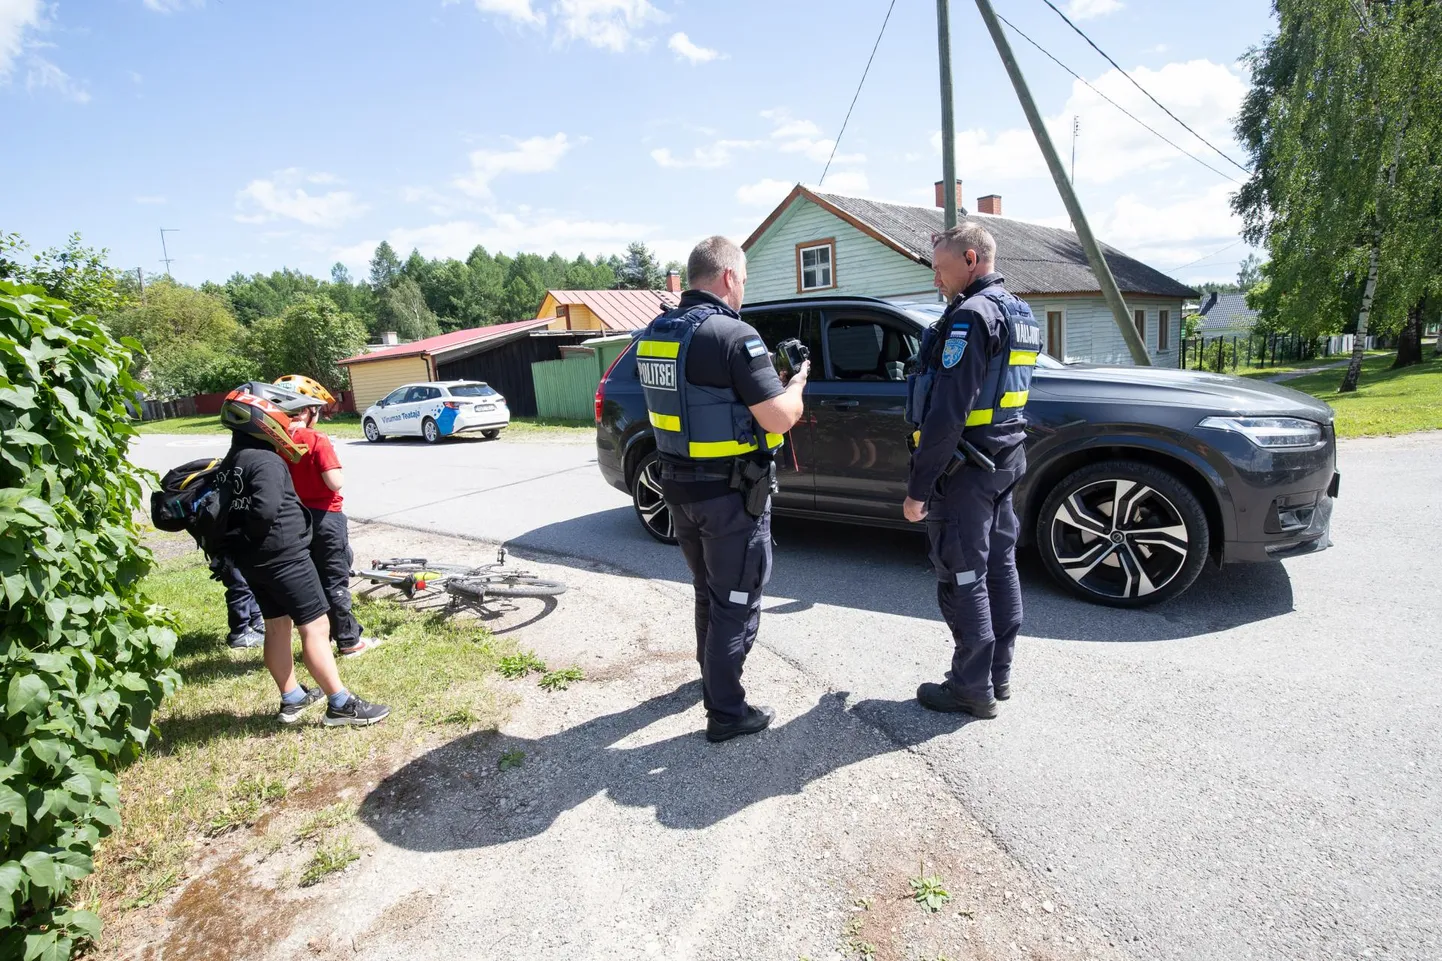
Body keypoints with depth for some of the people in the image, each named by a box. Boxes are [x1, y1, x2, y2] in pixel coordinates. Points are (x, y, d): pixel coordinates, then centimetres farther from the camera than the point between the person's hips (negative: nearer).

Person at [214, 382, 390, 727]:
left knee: (276, 626, 17)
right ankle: (341, 704, 0)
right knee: (314, 627, -5)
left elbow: (227, 513, 11)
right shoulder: (266, 460, -19)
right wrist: (252, 536, -13)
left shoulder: (231, 462, 12)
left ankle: (292, 698, 29)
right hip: (284, 556, -10)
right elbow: (266, 510, -30)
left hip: (252, 561, 10)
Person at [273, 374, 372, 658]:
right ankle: (348, 641, 11)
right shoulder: (317, 440, -19)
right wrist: (330, 454, -7)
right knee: (335, 581, 3)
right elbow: (336, 482, -22)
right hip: (325, 517, -6)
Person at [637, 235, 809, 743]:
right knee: (735, 602, 6)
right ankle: (726, 713, 16)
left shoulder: (654, 333, 5)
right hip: (731, 495, -8)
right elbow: (779, 418, -20)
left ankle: (713, 675, 44)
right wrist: (797, 381, 0)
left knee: (709, 591, 25)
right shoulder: (734, 334, -19)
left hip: (679, 487, 8)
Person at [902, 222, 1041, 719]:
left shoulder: (971, 315, -17)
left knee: (963, 579, 0)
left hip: (965, 469, -10)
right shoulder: (1019, 313, 15)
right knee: (999, 567, 15)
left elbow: (947, 413, -24)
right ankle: (998, 674, 28)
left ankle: (973, 689, 12)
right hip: (1005, 460, 10)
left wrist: (918, 487, -22)